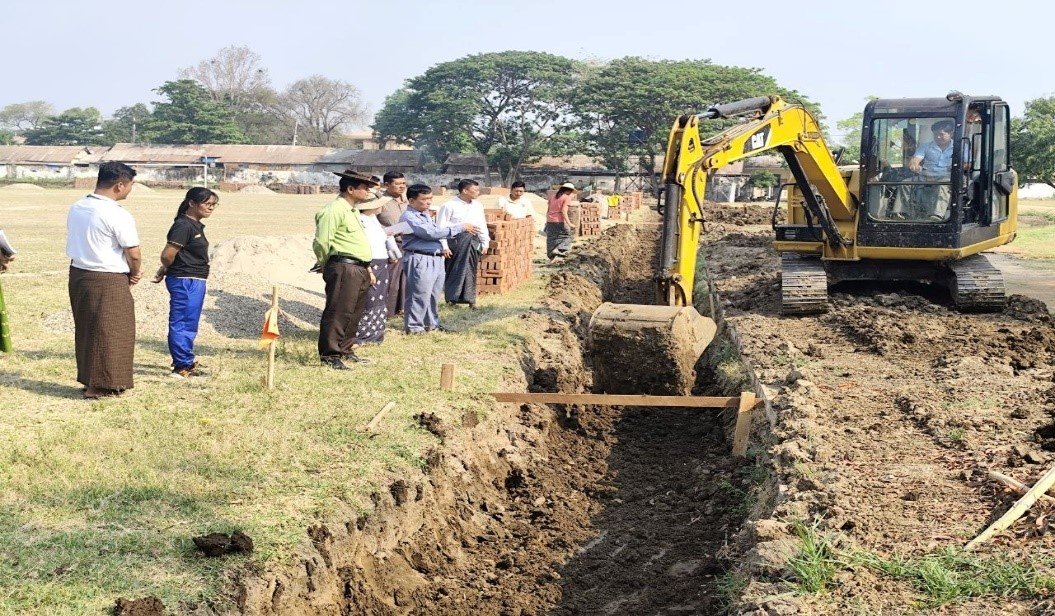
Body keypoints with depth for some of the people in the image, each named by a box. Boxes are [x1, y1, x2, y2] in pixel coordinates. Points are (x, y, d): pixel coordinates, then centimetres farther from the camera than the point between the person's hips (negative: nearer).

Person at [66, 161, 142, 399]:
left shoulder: (76, 209, 5)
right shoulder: (118, 215, -20)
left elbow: (82, 244, 10)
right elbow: (133, 254, -17)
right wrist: (135, 273, 6)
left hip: (78, 273, 8)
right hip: (108, 281, -8)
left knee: (86, 329, 18)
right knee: (110, 332, 4)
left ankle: (88, 378, 28)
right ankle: (101, 385, 9)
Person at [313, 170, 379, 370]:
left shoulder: (353, 211, 21)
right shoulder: (334, 210, -13)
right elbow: (322, 243, -17)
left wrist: (367, 268, 24)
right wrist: (326, 266, -3)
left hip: (359, 270, 10)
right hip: (343, 268, -10)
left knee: (354, 312, 15)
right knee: (338, 312, -8)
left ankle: (345, 350, 26)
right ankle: (329, 355, -5)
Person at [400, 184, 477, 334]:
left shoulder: (425, 215, 18)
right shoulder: (408, 217, -13)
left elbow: (438, 232, 21)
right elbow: (431, 233, -20)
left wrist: (463, 230, 6)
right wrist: (460, 227, -16)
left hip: (436, 259, 9)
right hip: (420, 260, -9)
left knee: (433, 295, 16)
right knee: (419, 295, -5)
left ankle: (431, 323, 27)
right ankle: (413, 326, 4)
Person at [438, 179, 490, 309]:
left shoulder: (477, 206, 11)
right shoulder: (450, 206, -8)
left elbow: (482, 225, 18)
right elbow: (441, 227, -9)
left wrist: (485, 243, 14)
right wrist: (444, 246, -12)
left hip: (473, 241, 6)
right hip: (455, 240, -5)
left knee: (471, 272, 9)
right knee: (454, 272, -3)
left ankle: (470, 299, 18)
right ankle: (452, 298, 7)